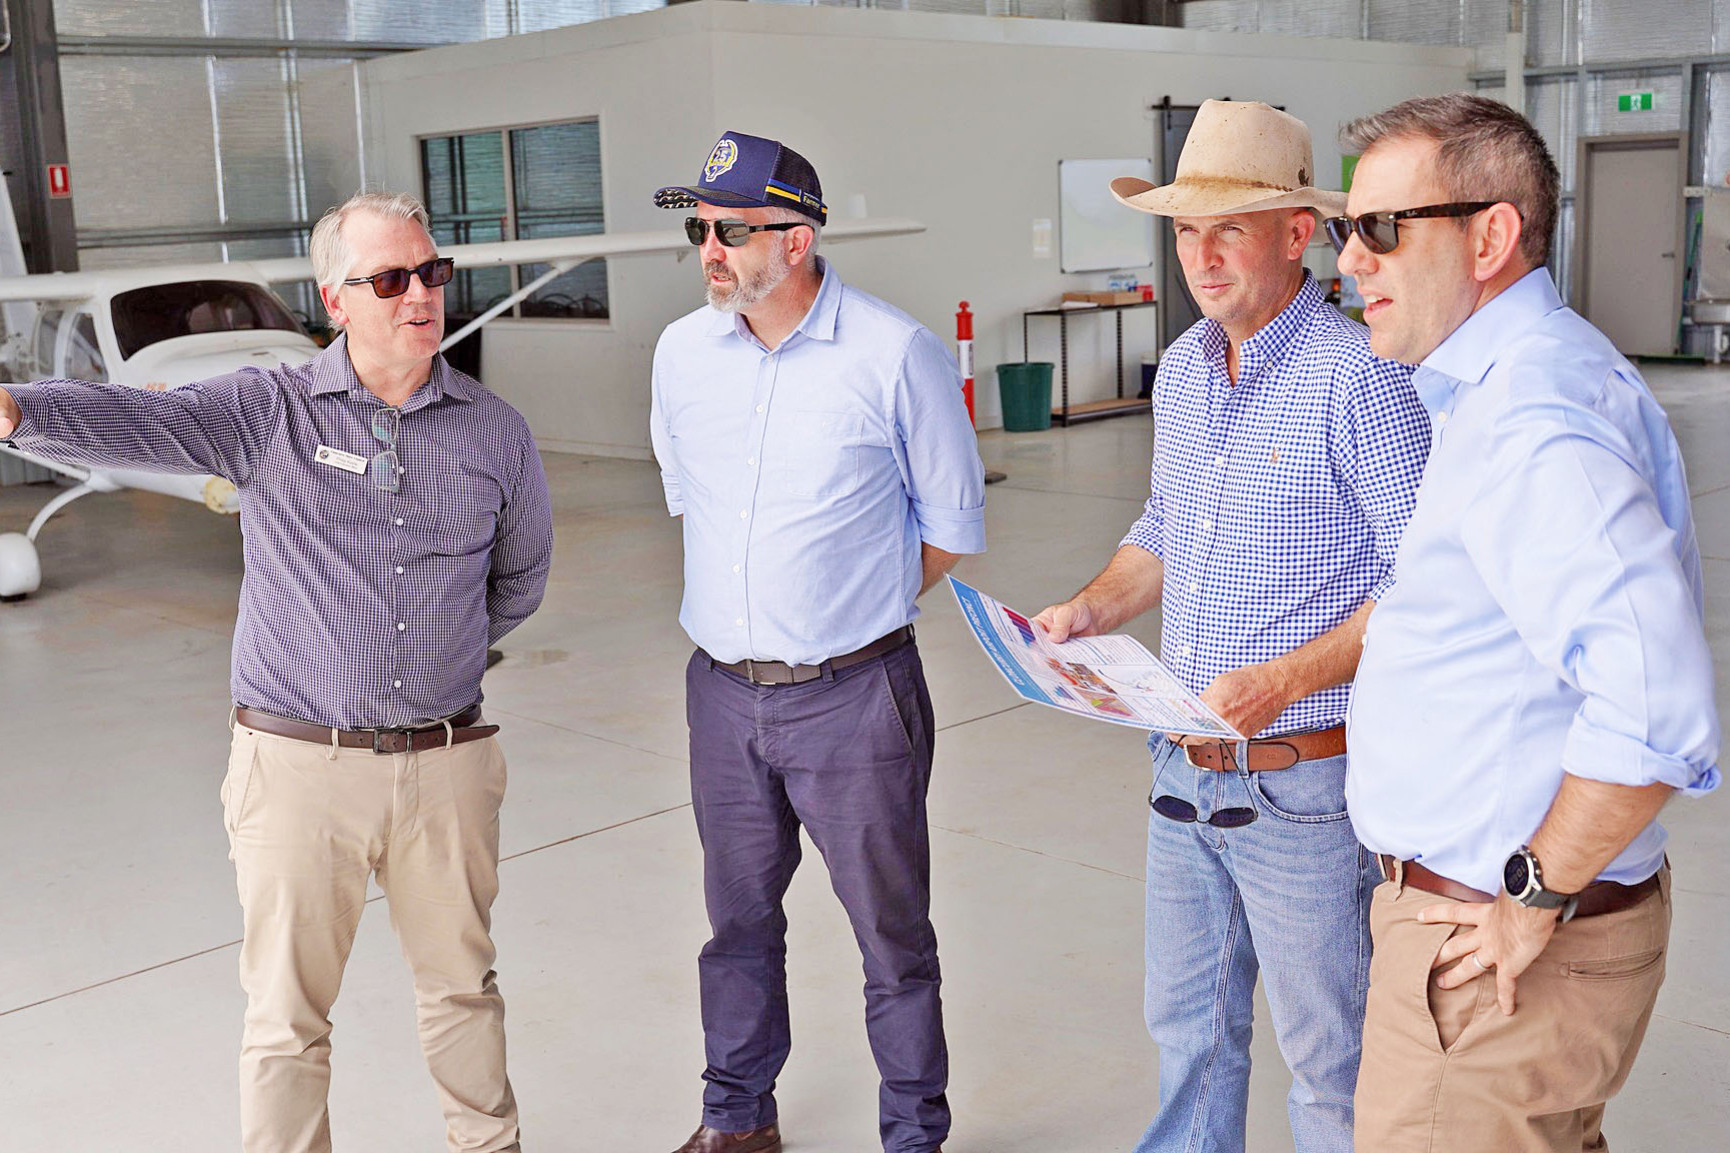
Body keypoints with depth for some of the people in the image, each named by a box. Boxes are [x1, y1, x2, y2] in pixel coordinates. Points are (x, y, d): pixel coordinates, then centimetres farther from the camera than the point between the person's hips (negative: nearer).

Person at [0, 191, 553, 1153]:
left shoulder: (497, 432, 3)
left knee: (462, 982, 19)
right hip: (299, 766, -2)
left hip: (447, 764, 3)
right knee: (287, 1016, 7)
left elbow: (521, 579, 18)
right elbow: (144, 420, -23)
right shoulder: (271, 411, -5)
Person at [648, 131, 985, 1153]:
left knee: (891, 930, 6)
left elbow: (953, 523, -1)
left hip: (855, 694, -4)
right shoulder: (683, 351, 4)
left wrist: (853, 610, 3)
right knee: (738, 917, 18)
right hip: (724, 687, 5)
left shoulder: (896, 354, -11)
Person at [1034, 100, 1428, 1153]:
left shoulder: (1356, 378, -17)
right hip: (1185, 771, 7)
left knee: (1329, 1062, 10)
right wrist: (1095, 608, 4)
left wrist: (1284, 680, -26)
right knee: (1188, 1024, 23)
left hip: (1304, 783, -7)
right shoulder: (1181, 369, 7)